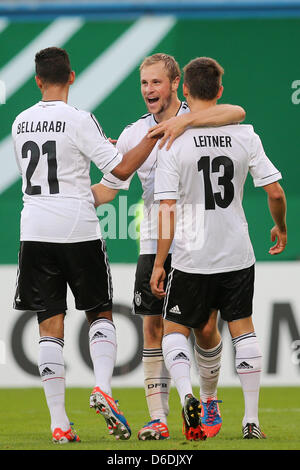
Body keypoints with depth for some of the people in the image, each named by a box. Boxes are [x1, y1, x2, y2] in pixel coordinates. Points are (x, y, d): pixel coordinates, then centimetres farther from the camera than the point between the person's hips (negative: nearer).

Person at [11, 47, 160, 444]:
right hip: (79, 231, -3)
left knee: (50, 326, 3)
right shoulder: (79, 121, -9)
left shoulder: (20, 123, 8)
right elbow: (122, 169, -11)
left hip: (35, 232, 3)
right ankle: (102, 388, -11)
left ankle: (59, 422, -1)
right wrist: (154, 136, -1)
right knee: (101, 314, 12)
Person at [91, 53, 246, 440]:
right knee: (154, 328, -4)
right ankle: (158, 419, -2)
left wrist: (183, 119, -34)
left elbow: (237, 113, -25)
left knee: (205, 329, 0)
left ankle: (209, 402, 25)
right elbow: (107, 187, 10)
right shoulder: (134, 134, 6)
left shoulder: (199, 121, -4)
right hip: (154, 244, 2)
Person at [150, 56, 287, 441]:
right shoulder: (244, 135, -3)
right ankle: (251, 420, 11)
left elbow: (167, 211, -12)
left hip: (192, 258, -2)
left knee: (174, 329, 11)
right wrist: (281, 229, 19)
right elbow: (275, 192, -1)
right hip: (238, 256, 2)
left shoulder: (174, 143, -11)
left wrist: (159, 264, -5)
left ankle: (187, 398, -15)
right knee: (242, 329, 14)